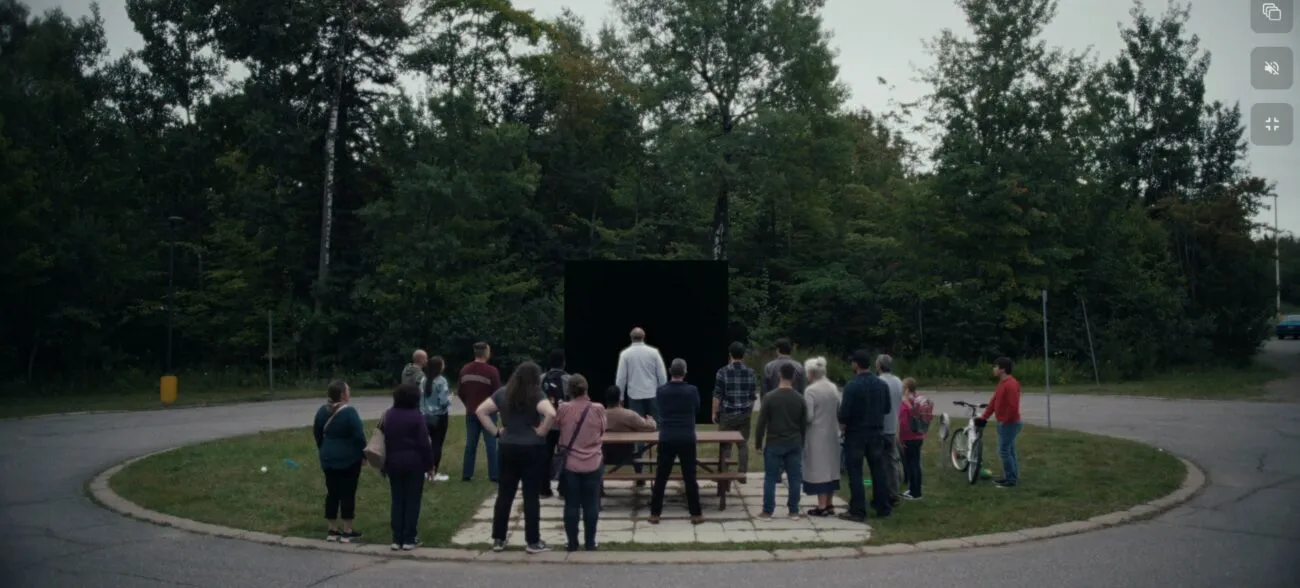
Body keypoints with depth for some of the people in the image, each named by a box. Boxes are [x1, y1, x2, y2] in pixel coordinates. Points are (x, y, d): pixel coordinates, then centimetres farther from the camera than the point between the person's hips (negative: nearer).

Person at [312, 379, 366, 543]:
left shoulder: (322, 411, 4)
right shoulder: (349, 412, -17)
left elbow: (317, 433, 15)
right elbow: (359, 436, -17)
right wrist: (363, 454, -5)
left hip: (329, 459, 6)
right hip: (349, 459, -6)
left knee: (332, 493, 11)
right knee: (348, 494, 0)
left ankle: (333, 530, 16)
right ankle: (347, 532, 5)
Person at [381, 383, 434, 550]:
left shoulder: (388, 415, 6)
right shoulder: (416, 416, -11)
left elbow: (382, 440, 9)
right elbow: (424, 444, -13)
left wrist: (386, 463, 15)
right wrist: (430, 464, -4)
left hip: (393, 462, 5)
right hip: (414, 462, -5)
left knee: (397, 500, 10)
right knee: (412, 500, 2)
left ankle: (396, 539, 10)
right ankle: (409, 539, 3)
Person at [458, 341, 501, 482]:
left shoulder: (465, 370, 4)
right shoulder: (491, 371, -16)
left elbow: (460, 392, 10)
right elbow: (497, 393, -13)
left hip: (471, 412, 5)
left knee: (470, 444, 10)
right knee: (491, 444, 1)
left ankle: (466, 474, 11)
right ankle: (494, 475, 1)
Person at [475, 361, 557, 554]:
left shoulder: (502, 393, 4)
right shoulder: (536, 395, -11)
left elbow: (480, 411, 2)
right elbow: (551, 414, -28)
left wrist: (496, 431, 4)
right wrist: (541, 432, -14)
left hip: (508, 448, 4)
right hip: (531, 450, -4)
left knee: (504, 495, 11)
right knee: (531, 496, 3)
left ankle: (498, 539, 15)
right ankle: (533, 542, 7)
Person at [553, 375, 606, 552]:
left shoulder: (563, 409, -11)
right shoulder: (598, 409, -8)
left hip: (570, 464, 0)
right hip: (593, 464, 0)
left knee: (571, 505, 8)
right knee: (591, 505, 9)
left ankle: (572, 543, 12)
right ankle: (590, 542, 13)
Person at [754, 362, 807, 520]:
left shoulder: (770, 397, -9)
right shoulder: (799, 399, 0)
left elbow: (761, 423, -8)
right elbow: (804, 425, 6)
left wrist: (758, 443, 2)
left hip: (774, 444, -2)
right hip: (794, 444, 3)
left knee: (770, 478, 3)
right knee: (794, 478, 8)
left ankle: (767, 512, 4)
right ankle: (794, 511, 11)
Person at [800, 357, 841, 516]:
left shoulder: (811, 390, -16)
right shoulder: (834, 388, 5)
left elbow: (808, 416, -18)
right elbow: (839, 411, 10)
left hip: (817, 436, -7)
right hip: (832, 434, 7)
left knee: (819, 469, 0)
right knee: (830, 467, 13)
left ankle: (822, 506, 2)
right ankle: (829, 504, 20)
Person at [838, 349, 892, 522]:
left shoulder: (852, 385, -17)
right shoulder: (882, 384, 2)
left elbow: (844, 412, -18)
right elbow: (887, 408, 13)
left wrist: (843, 423, 2)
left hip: (856, 433, -5)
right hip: (876, 432, 5)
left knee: (855, 473, 0)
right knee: (878, 470, 12)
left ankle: (858, 511, 0)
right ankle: (883, 507, 18)